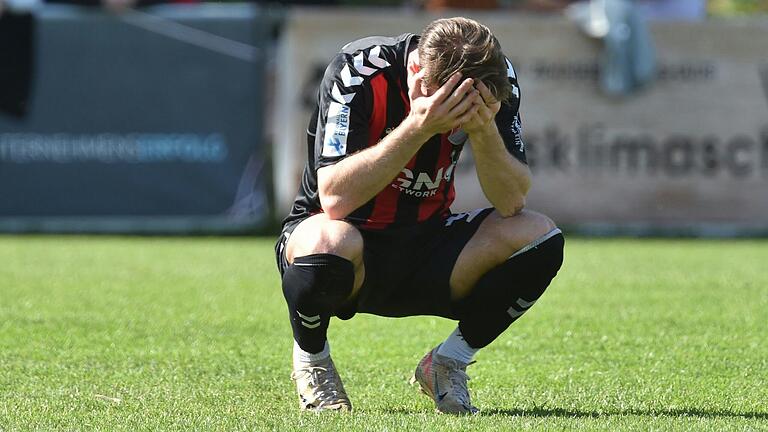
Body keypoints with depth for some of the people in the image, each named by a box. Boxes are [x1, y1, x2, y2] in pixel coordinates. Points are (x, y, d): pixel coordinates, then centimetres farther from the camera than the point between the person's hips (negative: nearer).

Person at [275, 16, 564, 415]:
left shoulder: (496, 79, -12)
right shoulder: (358, 71, -24)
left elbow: (511, 202, -15)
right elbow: (334, 198, -33)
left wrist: (484, 131, -33)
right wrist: (417, 128, -40)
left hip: (425, 241, 4)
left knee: (540, 238, -20)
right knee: (328, 243, -40)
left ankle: (447, 364, 3)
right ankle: (310, 360, -5)